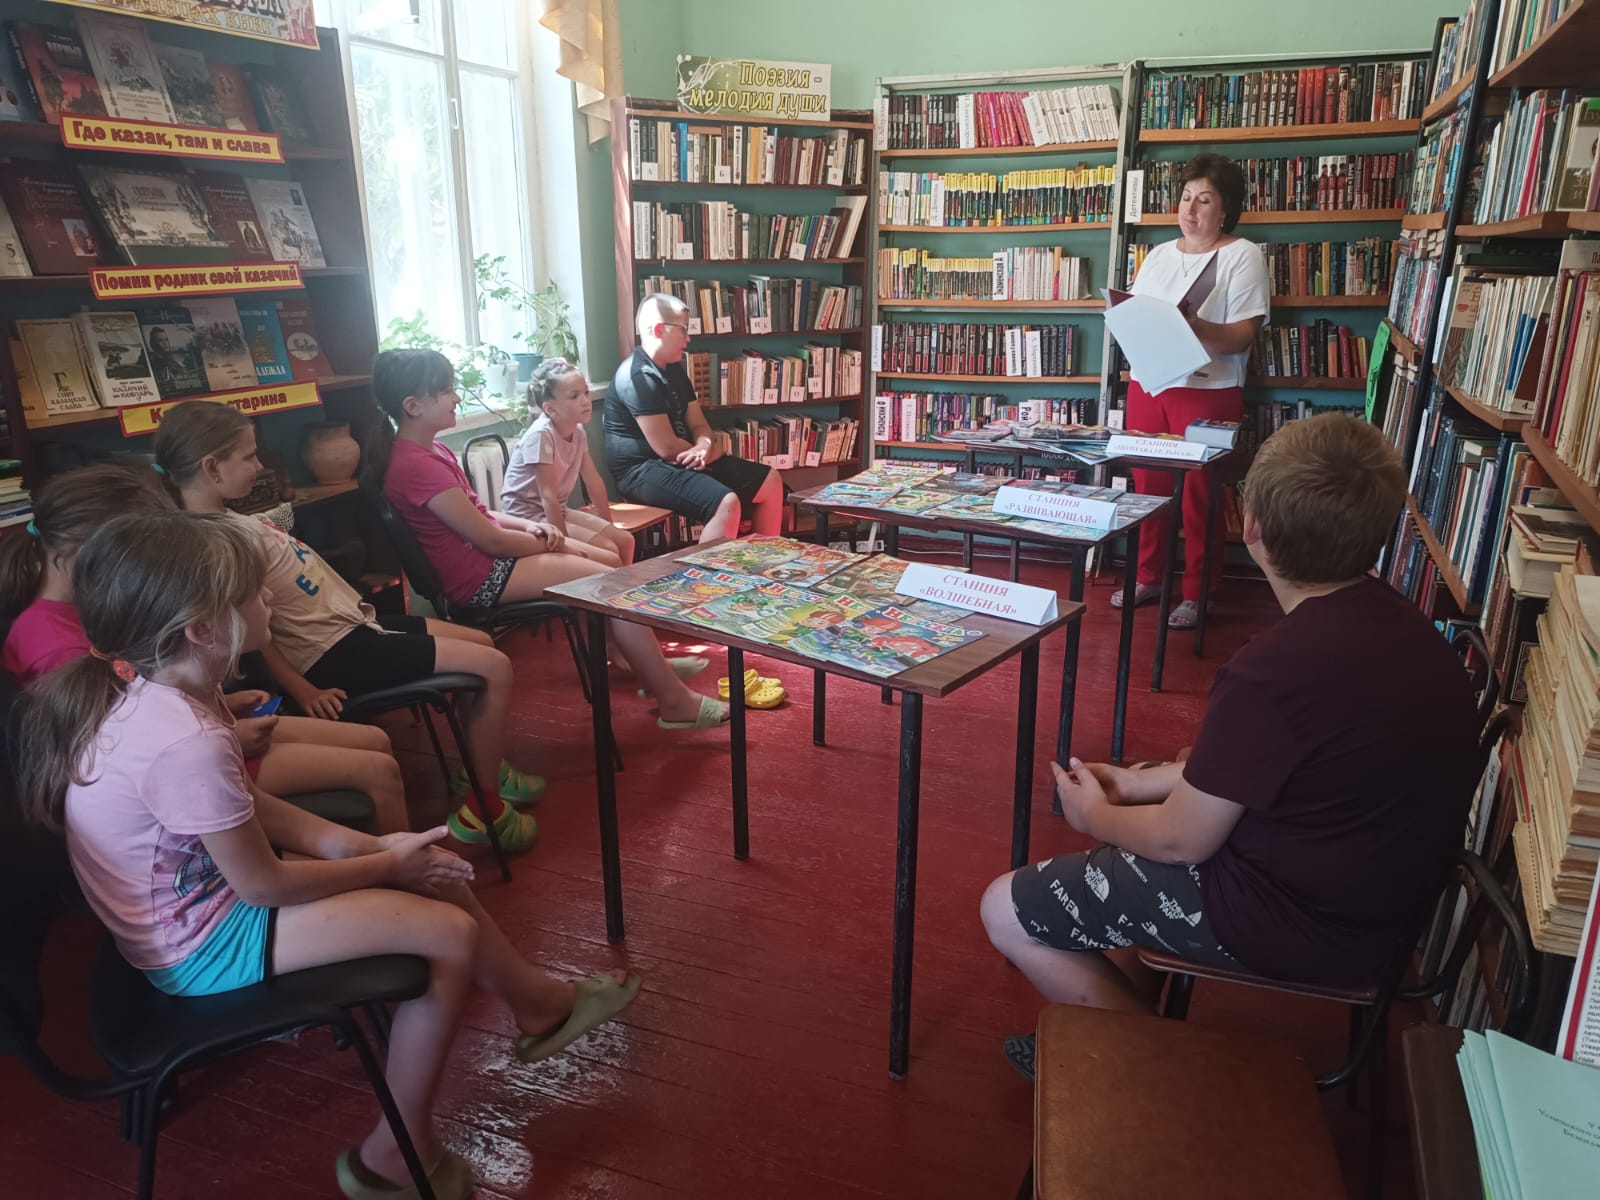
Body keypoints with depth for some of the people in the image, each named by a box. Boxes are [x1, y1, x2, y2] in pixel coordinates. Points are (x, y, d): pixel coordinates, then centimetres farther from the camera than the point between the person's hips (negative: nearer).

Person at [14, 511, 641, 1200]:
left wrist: (349, 843, -2)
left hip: (200, 883, 9)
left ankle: (539, 1006, 25)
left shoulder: (144, 692, -6)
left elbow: (242, 805, 6)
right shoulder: (187, 743, -35)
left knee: (436, 871, 7)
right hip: (199, 946, -9)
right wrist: (386, 865, -9)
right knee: (449, 931, -11)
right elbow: (262, 885, -23)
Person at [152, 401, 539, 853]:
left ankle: (480, 767, 30)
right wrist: (304, 692, -21)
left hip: (347, 623, 11)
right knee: (494, 668, -13)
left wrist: (352, 600, 15)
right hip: (335, 655, -11)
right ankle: (481, 810, -2)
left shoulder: (228, 521, 8)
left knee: (481, 642, 17)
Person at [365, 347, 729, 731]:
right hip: (477, 577, -10)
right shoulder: (418, 466, -23)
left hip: (481, 555, 10)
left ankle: (650, 665, 21)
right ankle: (674, 702, -5)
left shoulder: (427, 452, 10)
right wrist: (547, 544, -5)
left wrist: (531, 526, 0)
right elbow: (491, 540, -20)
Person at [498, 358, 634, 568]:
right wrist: (565, 542, -26)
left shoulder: (577, 431, 1)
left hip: (556, 511, 8)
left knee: (625, 541, 2)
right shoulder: (541, 434, -23)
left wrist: (609, 527, 8)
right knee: (609, 554, -16)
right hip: (528, 516, -8)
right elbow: (548, 495, -25)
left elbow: (594, 481, 7)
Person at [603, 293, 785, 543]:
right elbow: (667, 447, -23)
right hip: (644, 469, -10)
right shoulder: (639, 377, -19)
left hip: (683, 460, 10)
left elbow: (698, 424, 11)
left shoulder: (674, 369, 12)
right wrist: (712, 452, -6)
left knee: (770, 482, 7)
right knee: (726, 503, -33)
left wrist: (705, 447, -14)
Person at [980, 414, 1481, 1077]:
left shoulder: (1276, 670, -31)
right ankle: (1141, 1001, 26)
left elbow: (1181, 841, -18)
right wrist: (1142, 781, 11)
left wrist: (1096, 814, 1)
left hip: (1301, 928, -9)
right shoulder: (1399, 624, -2)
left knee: (1006, 908, -3)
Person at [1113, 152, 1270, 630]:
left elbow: (1243, 335, -10)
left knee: (1200, 496, 0)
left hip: (1208, 390, -5)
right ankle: (1147, 578, 22)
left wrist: (1198, 329, -28)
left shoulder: (1242, 255, -2)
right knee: (1148, 487, 7)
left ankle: (1197, 594, 10)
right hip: (1147, 384, 5)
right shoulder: (1159, 254, 16)